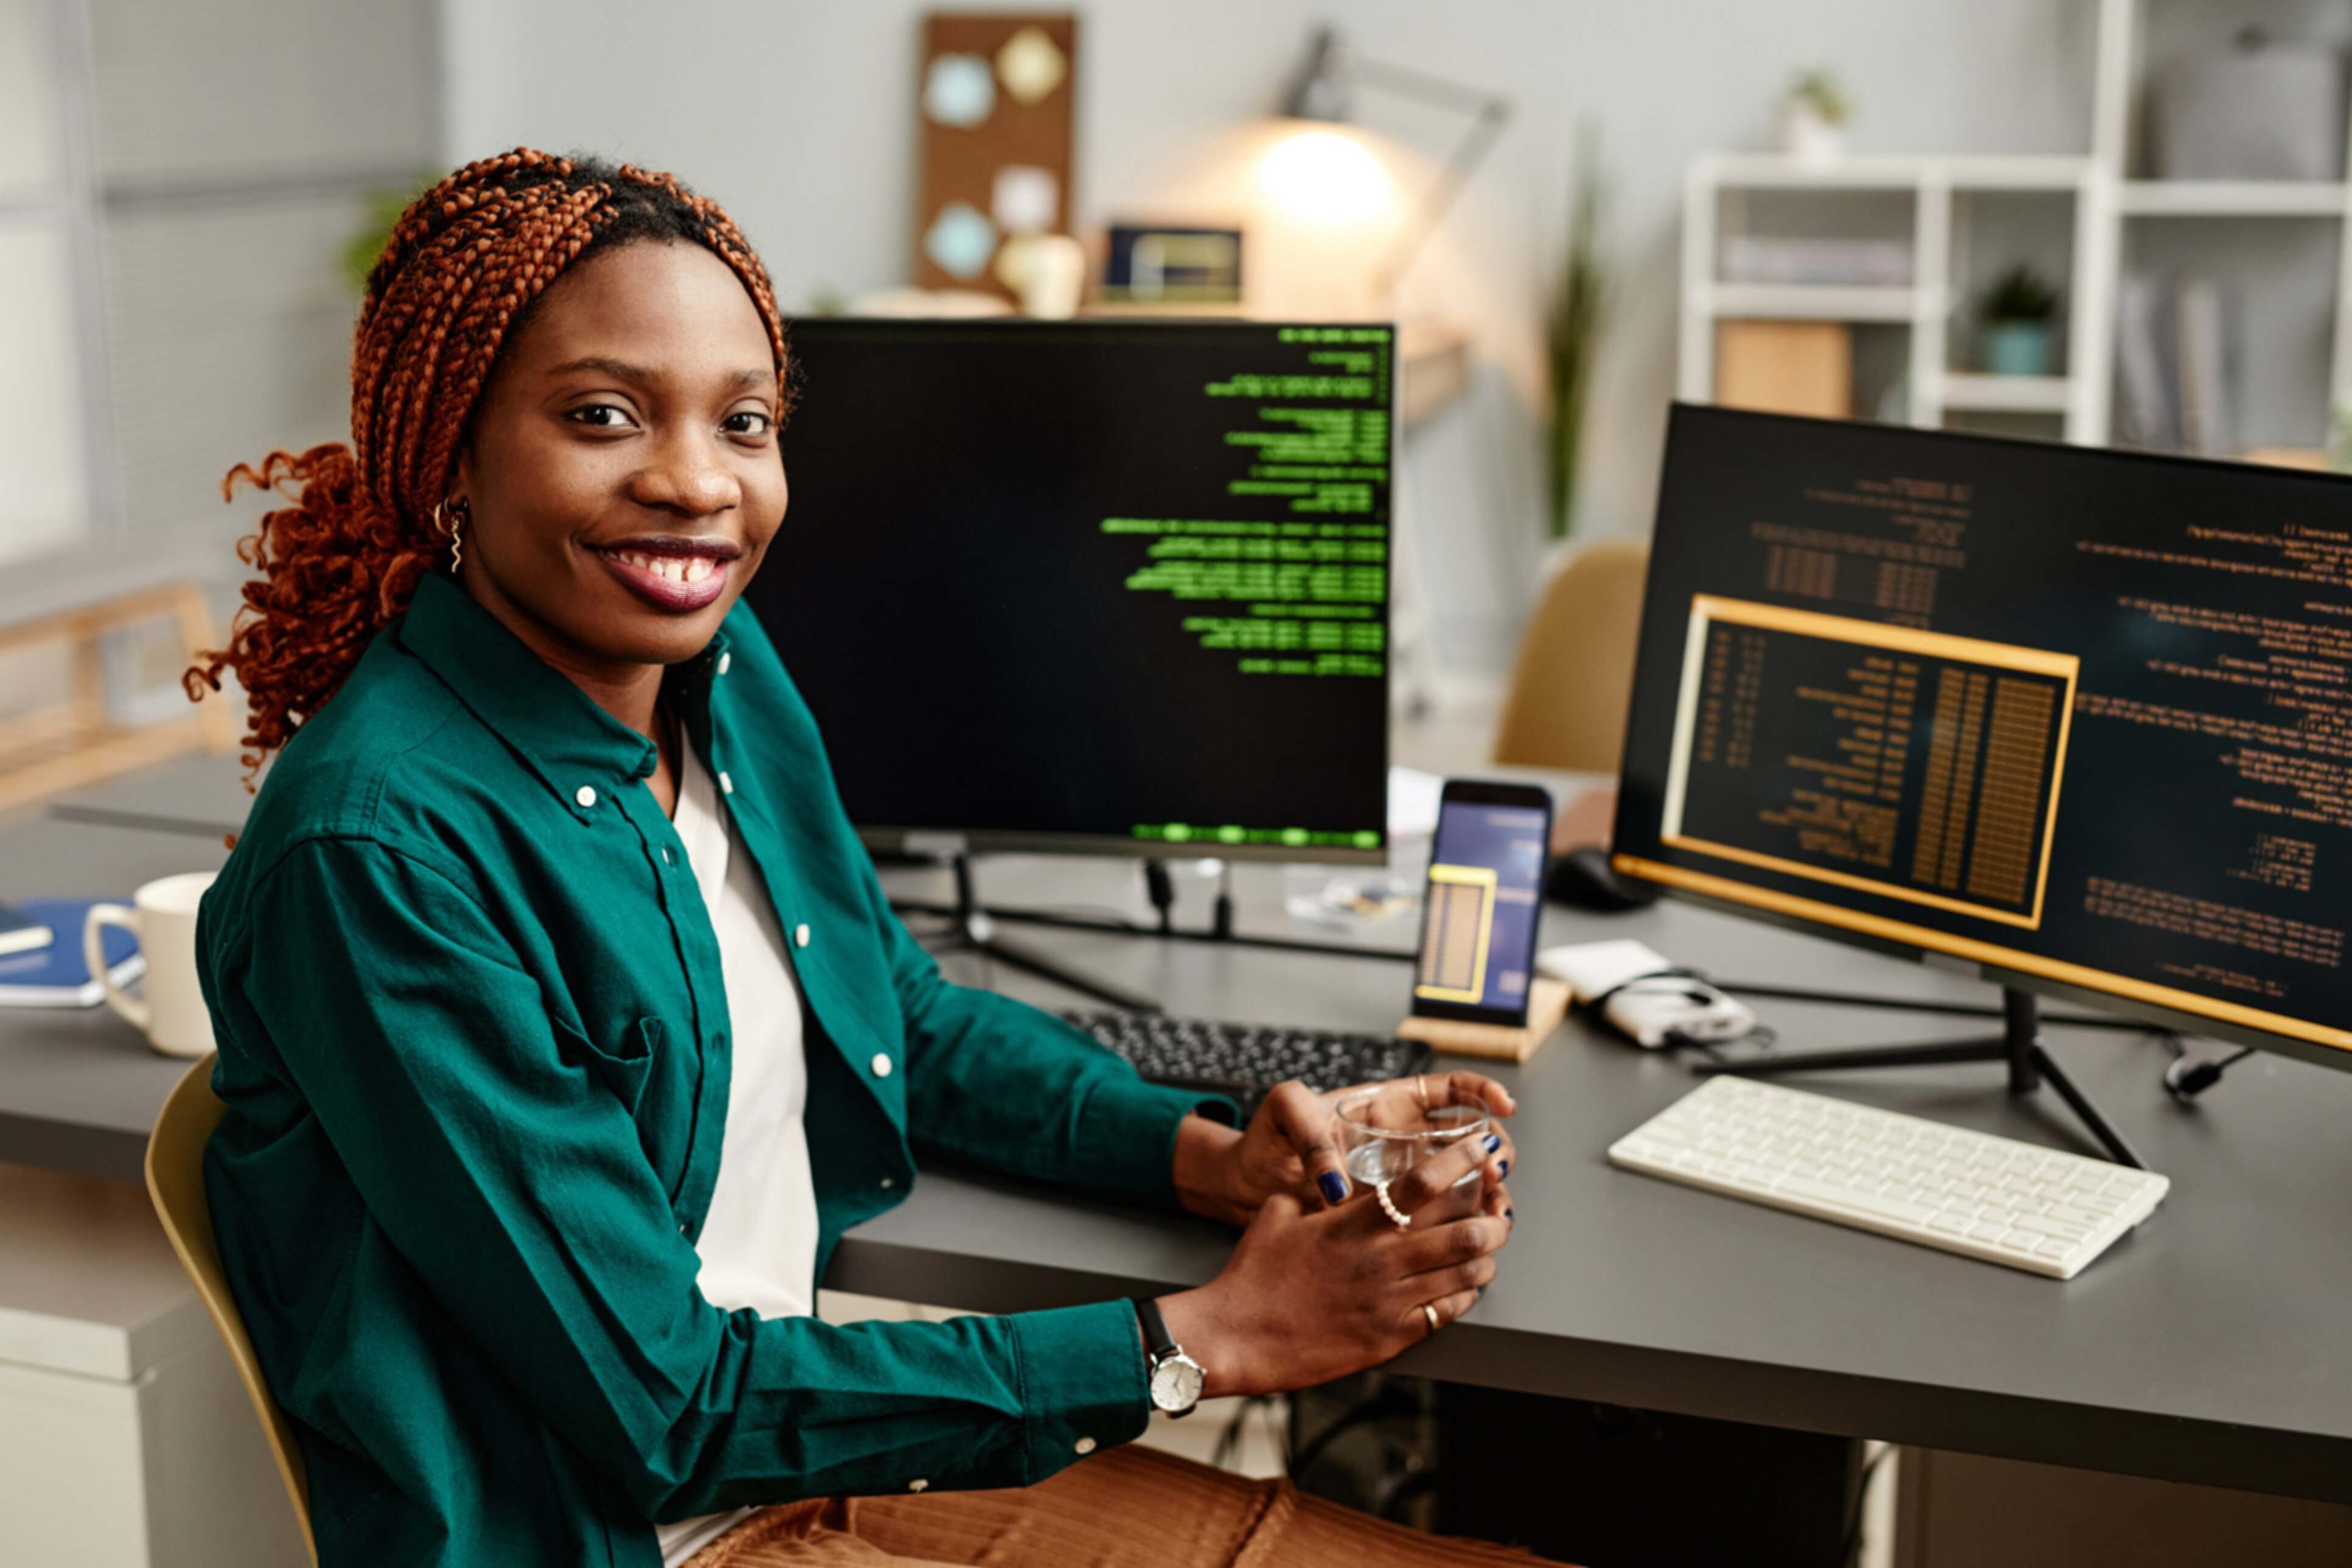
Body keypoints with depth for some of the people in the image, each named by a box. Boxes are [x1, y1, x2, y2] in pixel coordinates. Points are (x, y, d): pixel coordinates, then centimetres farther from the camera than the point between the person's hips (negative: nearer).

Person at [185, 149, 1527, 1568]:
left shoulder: (720, 668, -1)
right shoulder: (376, 850, -23)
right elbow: (670, 1408, -20)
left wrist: (1216, 1157, -3)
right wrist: (1205, 1341, -17)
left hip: (825, 1445, 7)